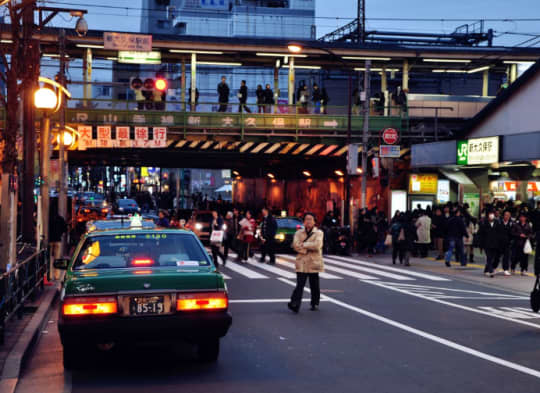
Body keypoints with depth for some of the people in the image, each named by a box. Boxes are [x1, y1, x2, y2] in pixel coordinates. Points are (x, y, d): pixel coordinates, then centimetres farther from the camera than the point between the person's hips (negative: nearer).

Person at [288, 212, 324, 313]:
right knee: (300, 284, -8)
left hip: (314, 263, 0)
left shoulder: (318, 233, 3)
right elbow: (296, 245, -6)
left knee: (314, 285, 9)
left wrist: (304, 244, -10)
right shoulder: (299, 233, 9)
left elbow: (317, 245, -15)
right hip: (301, 263, 0)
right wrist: (308, 249, -13)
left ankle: (315, 304, 23)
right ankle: (295, 304, -16)